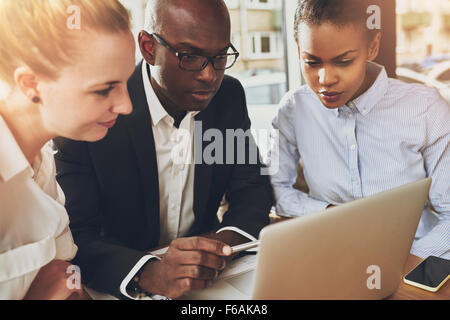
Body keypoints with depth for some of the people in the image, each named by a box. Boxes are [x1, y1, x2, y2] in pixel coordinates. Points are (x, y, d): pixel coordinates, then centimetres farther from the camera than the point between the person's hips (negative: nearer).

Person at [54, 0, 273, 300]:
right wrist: (147, 274, -37)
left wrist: (227, 238, -19)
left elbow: (253, 188, 0)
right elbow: (74, 236, -20)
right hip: (123, 289, -1)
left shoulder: (230, 95, -4)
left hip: (210, 276, 2)